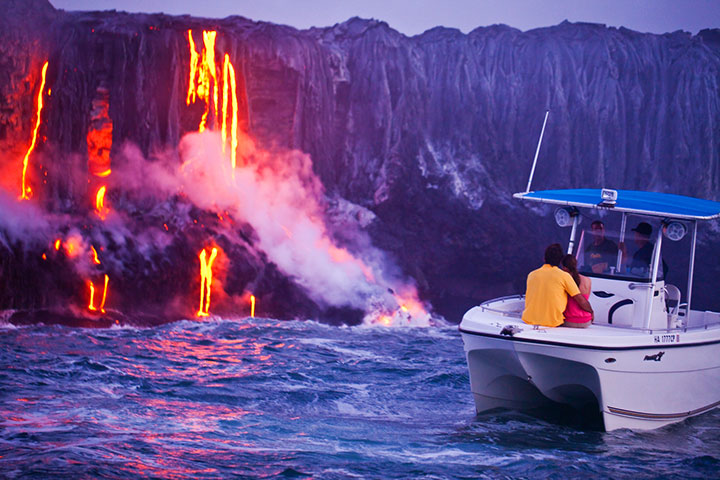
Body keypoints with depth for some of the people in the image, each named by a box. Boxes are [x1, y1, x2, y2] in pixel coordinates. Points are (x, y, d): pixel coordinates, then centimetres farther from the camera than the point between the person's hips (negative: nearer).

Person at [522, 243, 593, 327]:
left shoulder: (531, 274, 9)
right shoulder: (564, 276, -1)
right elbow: (582, 302, 0)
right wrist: (591, 313, 19)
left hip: (529, 321, 4)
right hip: (553, 323, -4)